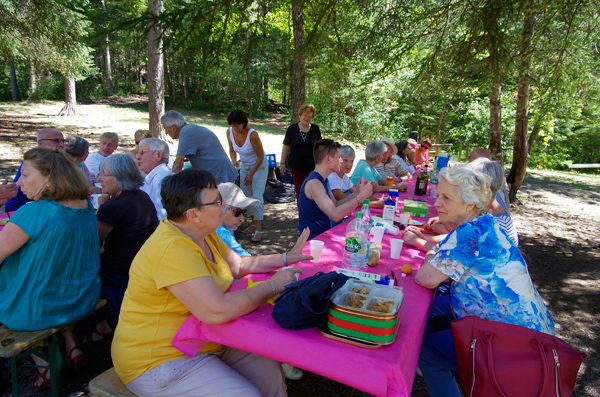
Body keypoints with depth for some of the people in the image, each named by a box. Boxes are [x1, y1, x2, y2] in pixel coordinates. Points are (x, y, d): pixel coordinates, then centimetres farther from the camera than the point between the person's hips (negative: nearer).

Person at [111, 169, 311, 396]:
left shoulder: (203, 234, 2)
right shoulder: (172, 249, -29)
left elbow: (239, 265, 13)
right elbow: (217, 311, -34)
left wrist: (286, 258, 5)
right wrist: (273, 286, -22)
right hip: (161, 361, -8)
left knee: (271, 375, -1)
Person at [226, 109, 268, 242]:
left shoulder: (252, 134, -29)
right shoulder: (230, 132, -12)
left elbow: (260, 156, -19)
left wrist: (251, 174, -19)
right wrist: (234, 162, -13)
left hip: (259, 166, -6)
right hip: (244, 165, 6)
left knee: (257, 197, -12)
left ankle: (258, 230, -6)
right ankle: (254, 223, 23)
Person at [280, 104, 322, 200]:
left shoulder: (315, 129, 2)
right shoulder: (292, 129, 1)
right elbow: (286, 147, 5)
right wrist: (282, 163, 1)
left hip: (312, 166, -1)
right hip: (296, 166, 1)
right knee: (299, 190, 9)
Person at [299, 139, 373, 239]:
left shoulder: (322, 180, 11)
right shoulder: (313, 183, -21)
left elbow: (335, 206, 14)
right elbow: (335, 215, -29)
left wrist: (357, 192, 5)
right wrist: (361, 195, -21)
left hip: (324, 236, 9)